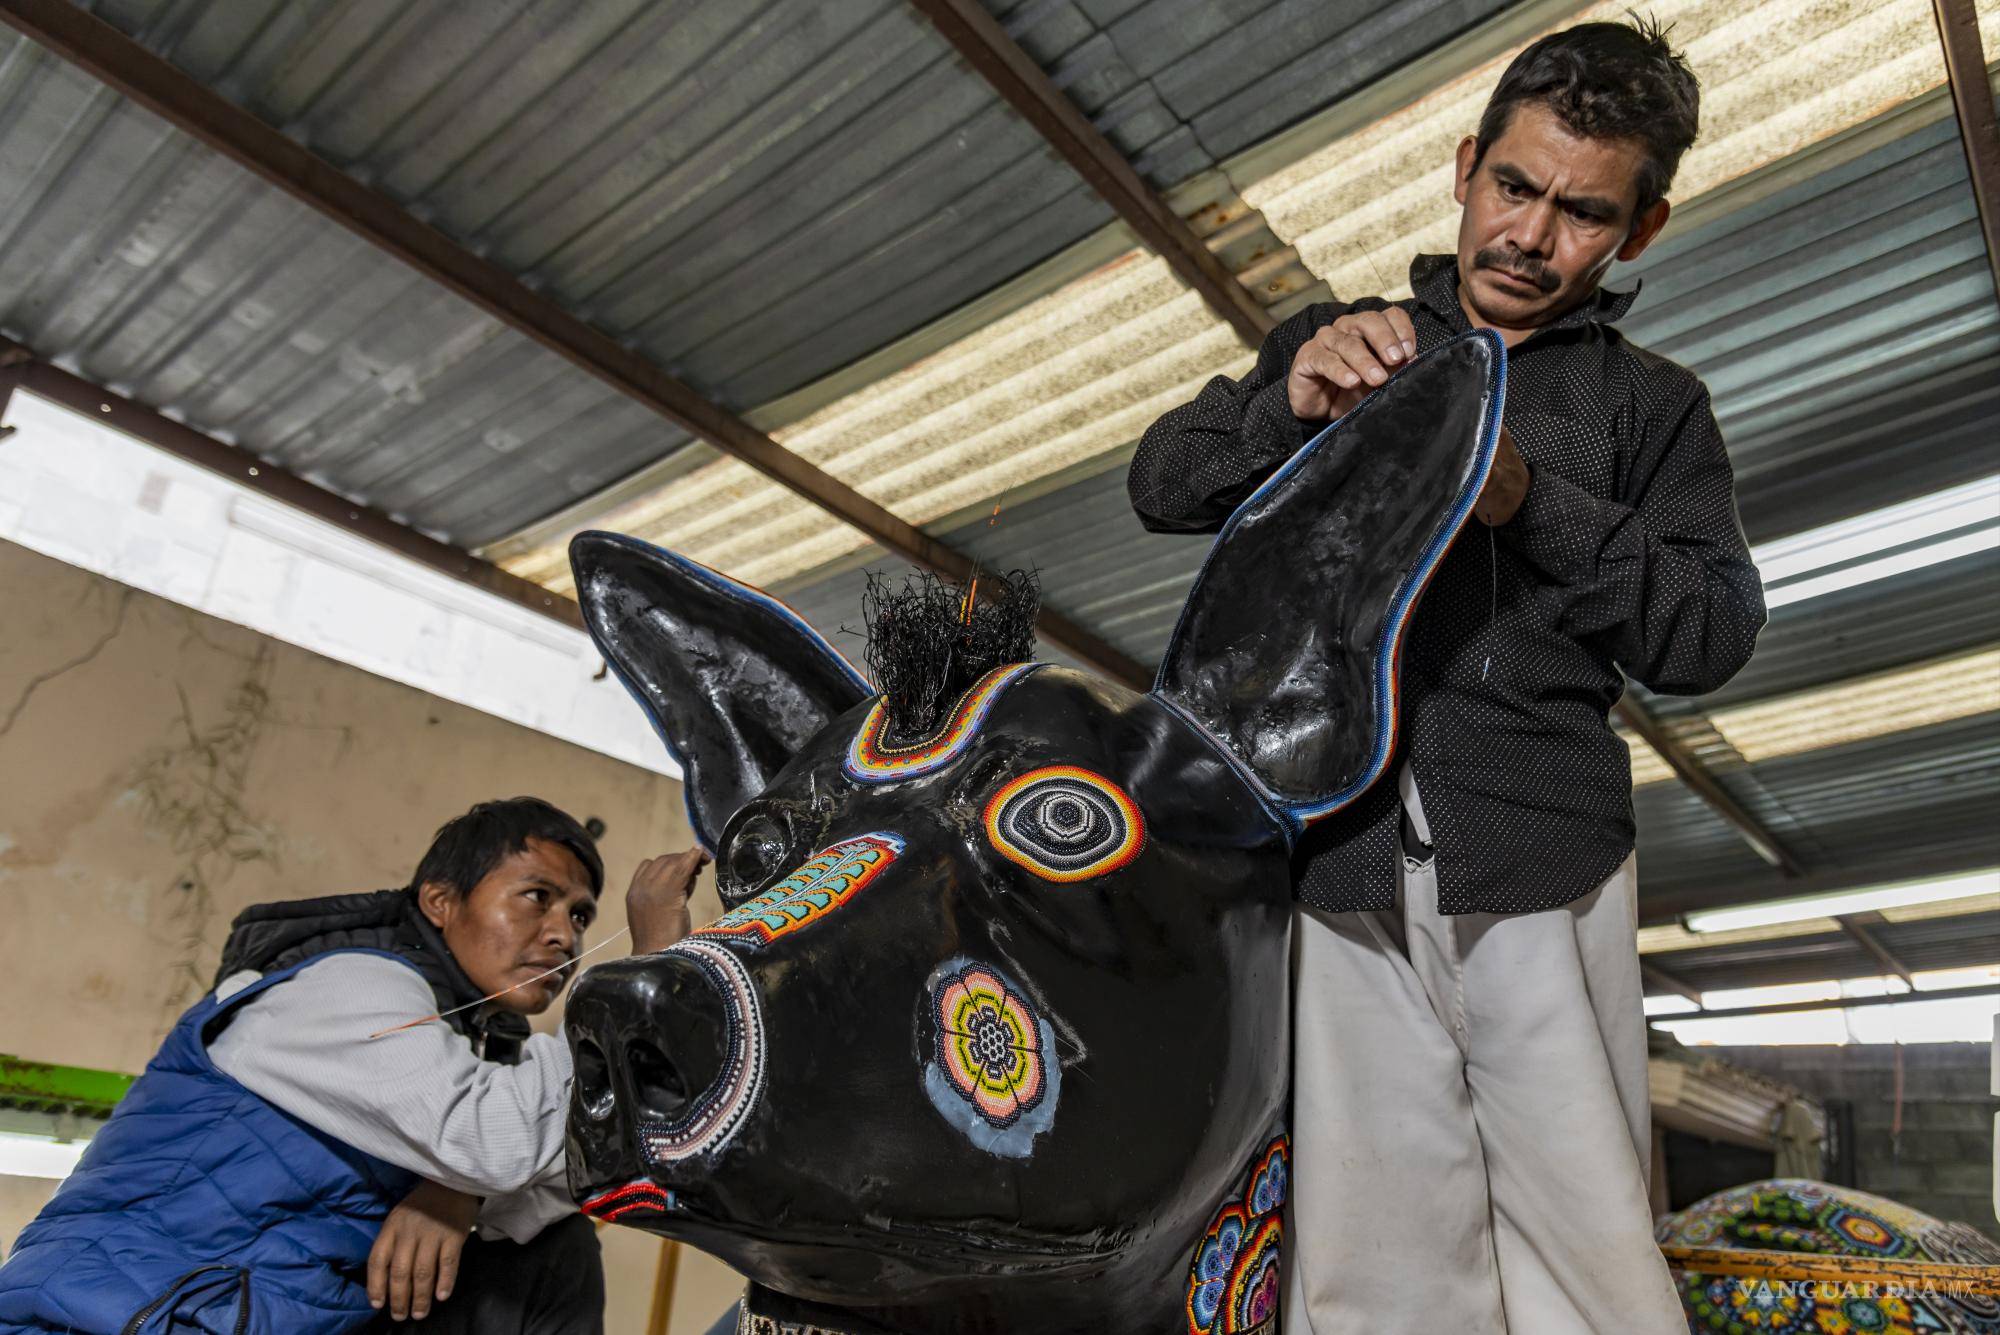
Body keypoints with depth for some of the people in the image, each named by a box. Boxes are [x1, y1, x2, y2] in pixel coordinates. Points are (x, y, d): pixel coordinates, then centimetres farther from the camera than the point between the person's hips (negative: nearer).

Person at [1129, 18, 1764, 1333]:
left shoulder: (1650, 403, 17)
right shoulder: (1339, 342, 20)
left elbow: (1713, 636, 5)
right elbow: (1163, 485, 12)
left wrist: (1531, 501, -10)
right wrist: (1291, 405, -7)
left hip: (1541, 874, 0)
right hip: (1344, 860, 0)